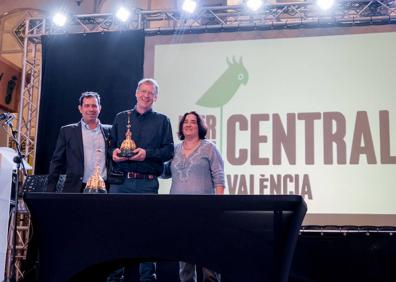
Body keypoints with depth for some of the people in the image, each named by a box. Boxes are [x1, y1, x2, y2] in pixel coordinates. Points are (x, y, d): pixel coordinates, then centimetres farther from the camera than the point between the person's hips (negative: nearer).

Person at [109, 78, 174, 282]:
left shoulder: (162, 121, 10)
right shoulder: (121, 118, 16)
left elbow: (169, 150, 2)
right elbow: (110, 144, 16)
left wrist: (147, 153, -13)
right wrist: (114, 152, -6)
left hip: (147, 183, -1)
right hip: (120, 182, 2)